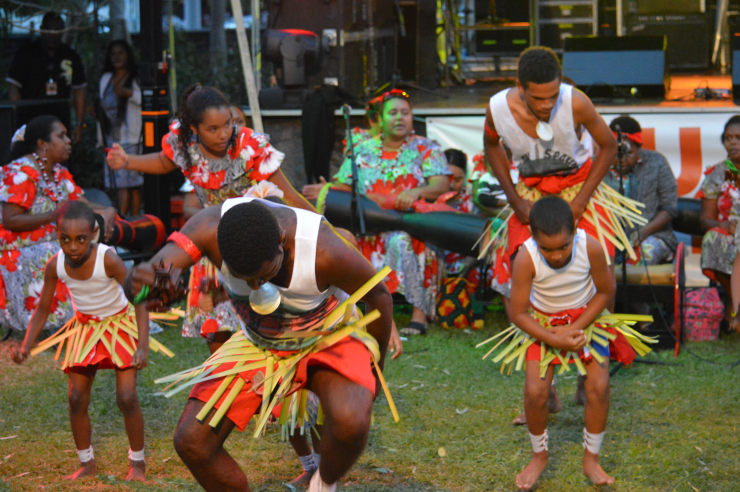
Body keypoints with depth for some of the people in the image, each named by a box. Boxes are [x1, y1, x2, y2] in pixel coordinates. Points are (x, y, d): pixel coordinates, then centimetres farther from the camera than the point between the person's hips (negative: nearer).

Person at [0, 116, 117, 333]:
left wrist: (107, 211, -14)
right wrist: (55, 215, -24)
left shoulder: (59, 173, 12)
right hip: (21, 254, -9)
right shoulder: (22, 173, -15)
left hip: (52, 244, 9)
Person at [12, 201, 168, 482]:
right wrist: (26, 347, -16)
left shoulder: (108, 260, -30)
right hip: (85, 329, 4)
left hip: (120, 324, -4)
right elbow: (43, 309, -5)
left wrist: (143, 347, -34)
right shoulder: (56, 265, -19)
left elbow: (138, 302, -26)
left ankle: (137, 462, 10)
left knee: (126, 398, -11)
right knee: (76, 398, 0)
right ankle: (87, 464, 19)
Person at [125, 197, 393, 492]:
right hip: (258, 342, 3)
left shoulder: (326, 252, -37)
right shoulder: (210, 228, -31)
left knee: (349, 421, -34)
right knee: (191, 442, -10)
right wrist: (140, 282, -66)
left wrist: (376, 371, -2)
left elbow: (379, 296, -17)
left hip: (327, 338, -3)